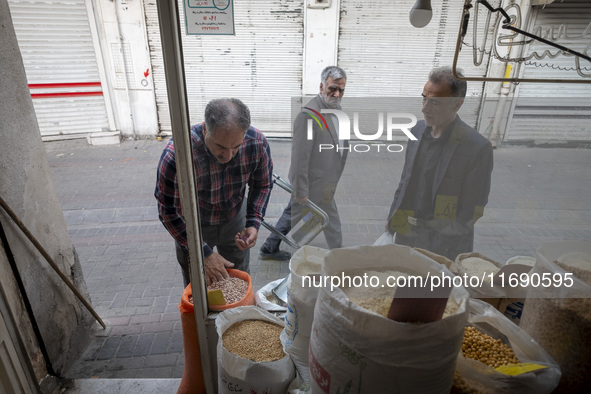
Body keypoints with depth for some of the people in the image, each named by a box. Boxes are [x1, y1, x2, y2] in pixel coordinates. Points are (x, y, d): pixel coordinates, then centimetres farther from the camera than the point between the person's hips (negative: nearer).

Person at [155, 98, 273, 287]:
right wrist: (204, 254, -22)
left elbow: (262, 185, -6)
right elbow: (169, 213, -23)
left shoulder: (257, 143, -26)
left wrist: (253, 224, -18)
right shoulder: (175, 155, -36)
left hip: (235, 218, 3)